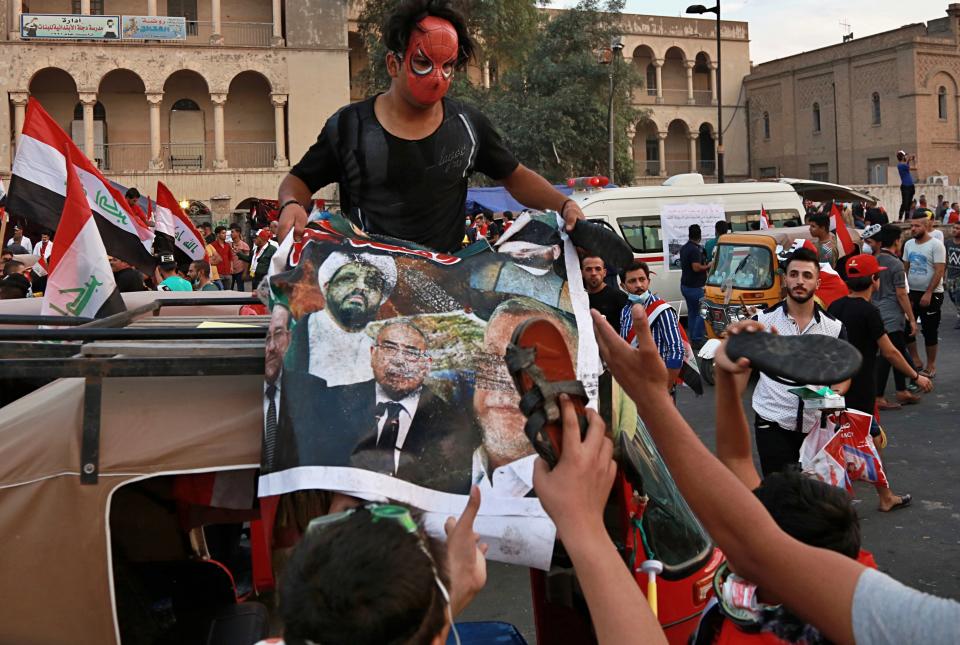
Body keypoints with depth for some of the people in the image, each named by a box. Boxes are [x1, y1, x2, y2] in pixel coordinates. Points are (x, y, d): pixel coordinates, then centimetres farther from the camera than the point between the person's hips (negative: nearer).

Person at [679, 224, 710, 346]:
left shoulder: (683, 248, 10)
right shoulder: (695, 250, -19)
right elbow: (696, 267, -28)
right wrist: (708, 266, -11)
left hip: (685, 285, 9)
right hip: (695, 286, -9)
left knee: (692, 312, 15)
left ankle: (691, 338, 18)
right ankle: (697, 339, -6)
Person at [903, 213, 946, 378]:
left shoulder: (936, 245, -13)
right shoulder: (908, 244, 5)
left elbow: (939, 272, -17)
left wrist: (928, 293, -21)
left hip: (932, 294, -6)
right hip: (912, 292, 6)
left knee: (929, 331, 2)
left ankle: (931, 365, 15)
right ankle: (915, 361, 23)